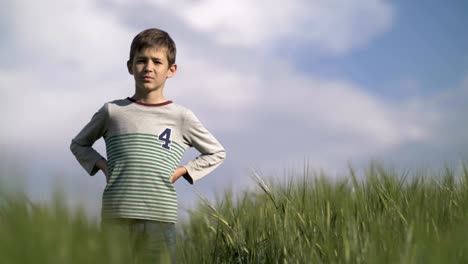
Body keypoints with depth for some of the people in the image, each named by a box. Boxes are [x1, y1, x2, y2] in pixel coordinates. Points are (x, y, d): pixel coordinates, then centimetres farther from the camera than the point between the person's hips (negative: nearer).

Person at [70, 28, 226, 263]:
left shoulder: (181, 117, 5)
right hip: (116, 216, 1)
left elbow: (216, 153, 17)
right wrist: (101, 164, 5)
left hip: (160, 217, -1)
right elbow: (78, 144, 22)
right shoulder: (112, 111, 7)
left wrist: (182, 171, 4)